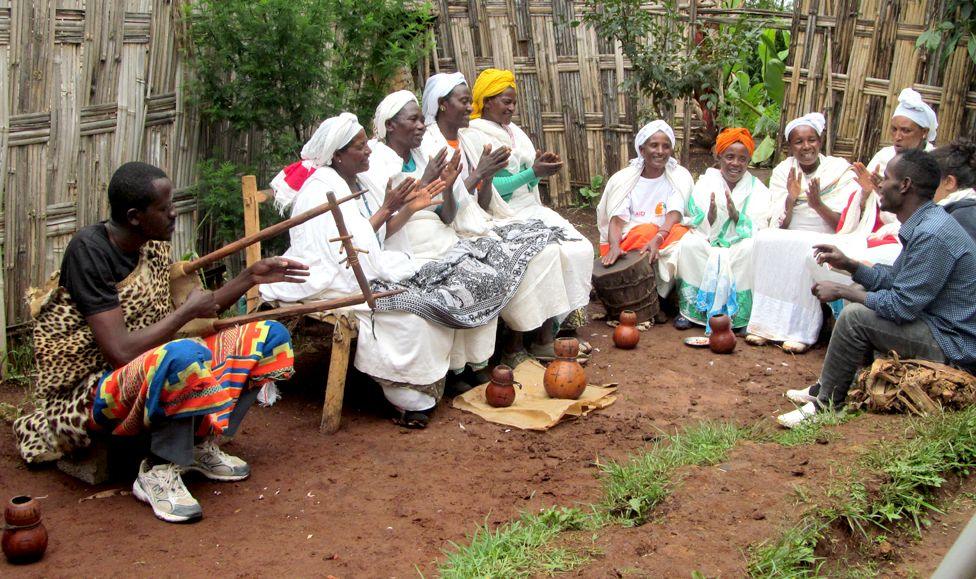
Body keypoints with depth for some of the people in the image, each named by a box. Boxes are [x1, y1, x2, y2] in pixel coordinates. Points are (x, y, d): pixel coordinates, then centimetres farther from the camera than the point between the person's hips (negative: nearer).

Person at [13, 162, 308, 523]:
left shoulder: (154, 246, 4)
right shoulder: (89, 251, -20)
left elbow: (200, 312, 11)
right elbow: (121, 351, -27)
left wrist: (251, 277, 2)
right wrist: (189, 309, -17)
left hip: (152, 375, 9)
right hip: (91, 393, -8)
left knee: (270, 337, 1)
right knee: (184, 355, -41)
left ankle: (201, 445, 2)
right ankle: (159, 472, -18)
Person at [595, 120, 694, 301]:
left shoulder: (680, 177, 2)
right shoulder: (623, 179, 2)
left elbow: (674, 216, -13)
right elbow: (616, 220, -9)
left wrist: (657, 240, -34)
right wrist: (615, 246, -31)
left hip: (665, 239, 1)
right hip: (628, 241, 0)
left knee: (684, 234, -30)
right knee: (647, 230, -32)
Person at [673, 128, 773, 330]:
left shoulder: (757, 189, 3)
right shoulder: (706, 182, 5)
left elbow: (760, 230, -9)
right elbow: (693, 224, -3)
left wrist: (736, 215, -26)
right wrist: (710, 217, -26)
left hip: (739, 245, 0)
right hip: (708, 245, 0)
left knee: (751, 248, -32)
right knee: (689, 244, -30)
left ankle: (738, 314, -21)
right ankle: (692, 310, -21)